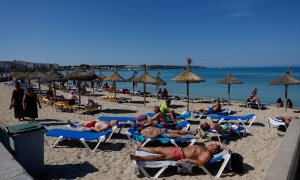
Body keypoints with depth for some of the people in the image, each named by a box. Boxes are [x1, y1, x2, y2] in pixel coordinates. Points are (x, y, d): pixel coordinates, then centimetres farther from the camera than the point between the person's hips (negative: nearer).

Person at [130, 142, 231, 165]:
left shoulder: (207, 154, -11)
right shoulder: (206, 148, 13)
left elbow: (200, 162, -26)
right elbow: (218, 143, 25)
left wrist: (187, 160, -27)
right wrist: (226, 147, 12)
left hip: (180, 155, -8)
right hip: (179, 149, 8)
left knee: (161, 156, -20)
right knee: (158, 149, 8)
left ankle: (138, 158, -20)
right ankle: (139, 148, 20)